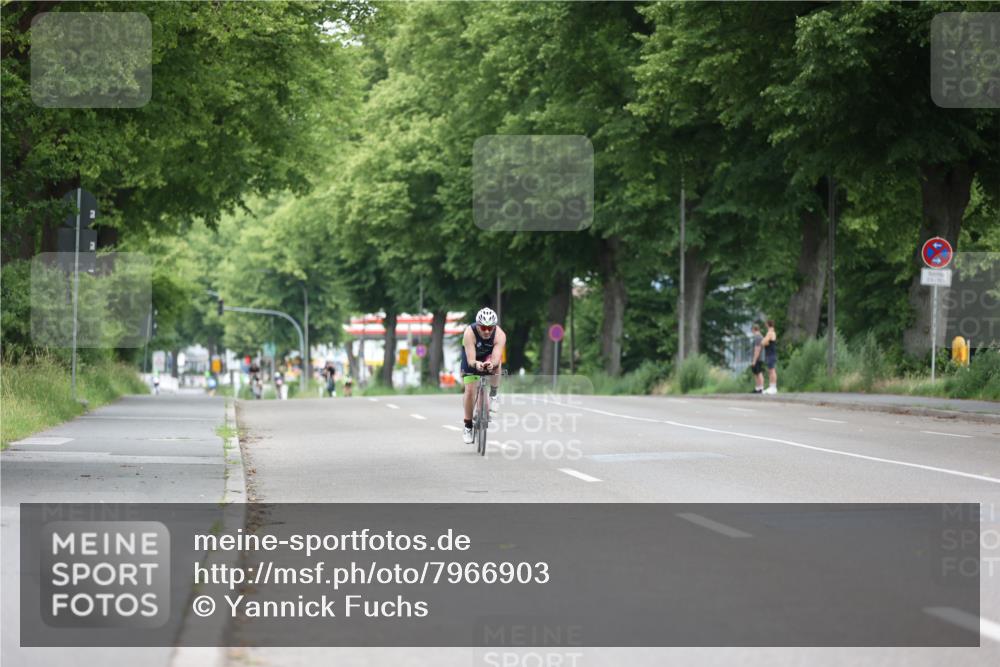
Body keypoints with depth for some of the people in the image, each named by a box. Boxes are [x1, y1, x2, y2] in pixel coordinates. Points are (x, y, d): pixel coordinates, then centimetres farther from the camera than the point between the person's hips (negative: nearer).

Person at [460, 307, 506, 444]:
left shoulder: (500, 335, -32)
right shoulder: (469, 333, -35)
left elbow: (496, 359, -43)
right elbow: (470, 360, -40)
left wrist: (492, 364, -66)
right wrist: (476, 364, -63)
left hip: (489, 357, 1)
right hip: (472, 361, -1)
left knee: (495, 364, -34)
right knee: (469, 390, -13)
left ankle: (493, 396, -12)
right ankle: (468, 426, 4)